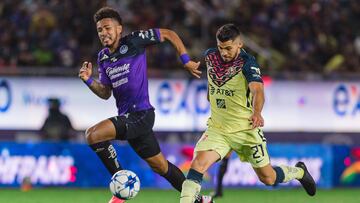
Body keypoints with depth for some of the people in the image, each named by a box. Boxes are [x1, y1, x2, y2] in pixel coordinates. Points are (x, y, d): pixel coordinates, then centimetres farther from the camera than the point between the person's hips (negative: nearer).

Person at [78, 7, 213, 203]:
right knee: (160, 166, 18)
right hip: (127, 116, 8)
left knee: (93, 135, -23)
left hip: (141, 114, -8)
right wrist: (88, 80, -1)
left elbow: (169, 34, -2)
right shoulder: (103, 57, 10)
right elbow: (105, 93, 16)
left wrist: (186, 61, -2)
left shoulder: (133, 41, -10)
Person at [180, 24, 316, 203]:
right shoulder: (210, 56, -4)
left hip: (246, 129, -3)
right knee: (199, 163, -24)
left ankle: (299, 172, 41)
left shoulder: (247, 63, -19)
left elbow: (257, 90, -36)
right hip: (217, 128, 3)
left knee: (268, 178, 10)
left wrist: (257, 113, -54)